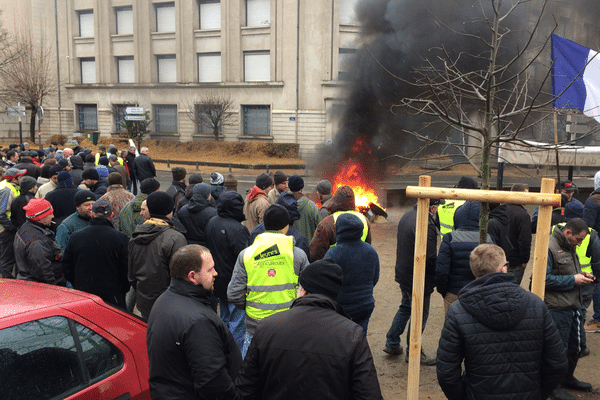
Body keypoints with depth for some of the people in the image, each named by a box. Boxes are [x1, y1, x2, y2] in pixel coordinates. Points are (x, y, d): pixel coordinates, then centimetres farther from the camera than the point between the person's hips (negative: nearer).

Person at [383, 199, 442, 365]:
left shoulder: (406, 216, 4)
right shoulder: (426, 225, -27)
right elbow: (430, 258, -26)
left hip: (403, 274, 9)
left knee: (405, 308, 25)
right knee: (420, 315, 7)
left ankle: (391, 343, 33)